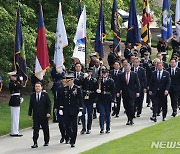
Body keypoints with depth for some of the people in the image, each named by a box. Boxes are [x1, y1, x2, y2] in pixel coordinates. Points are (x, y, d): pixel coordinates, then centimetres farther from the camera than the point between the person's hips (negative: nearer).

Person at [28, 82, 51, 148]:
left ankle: (46, 142, 25)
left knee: (46, 129, 10)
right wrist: (30, 113, 5)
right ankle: (35, 143, -8)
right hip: (36, 116, 1)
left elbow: (49, 104, -2)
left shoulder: (45, 95, -2)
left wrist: (48, 112, -11)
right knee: (35, 130, -7)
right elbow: (31, 105, 9)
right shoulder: (32, 95, 6)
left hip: (44, 116, -1)